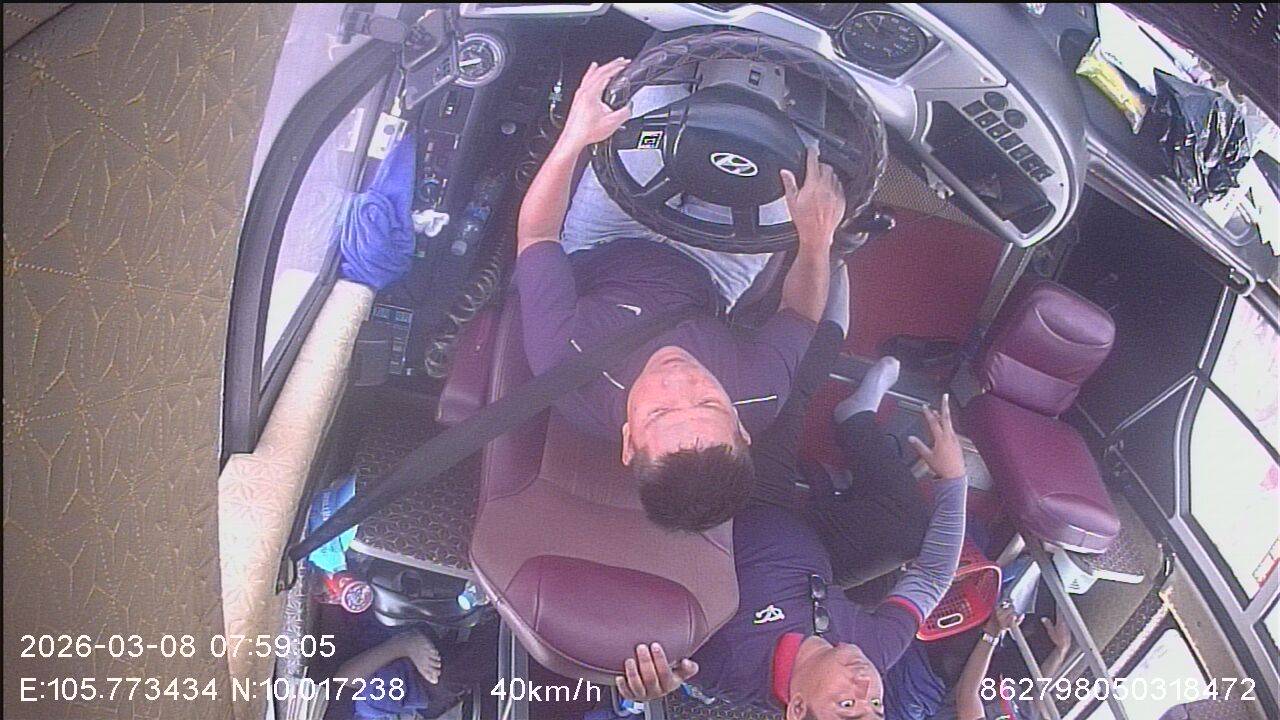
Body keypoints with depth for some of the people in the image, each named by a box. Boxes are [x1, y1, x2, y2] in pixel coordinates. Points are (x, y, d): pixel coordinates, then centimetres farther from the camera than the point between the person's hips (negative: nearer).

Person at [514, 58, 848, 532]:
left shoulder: (565, 367, -49)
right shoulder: (760, 397, -42)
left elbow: (535, 234, -32)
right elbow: (800, 313, -17)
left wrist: (573, 138, -37)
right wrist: (816, 242, -28)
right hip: (702, 279, 1)